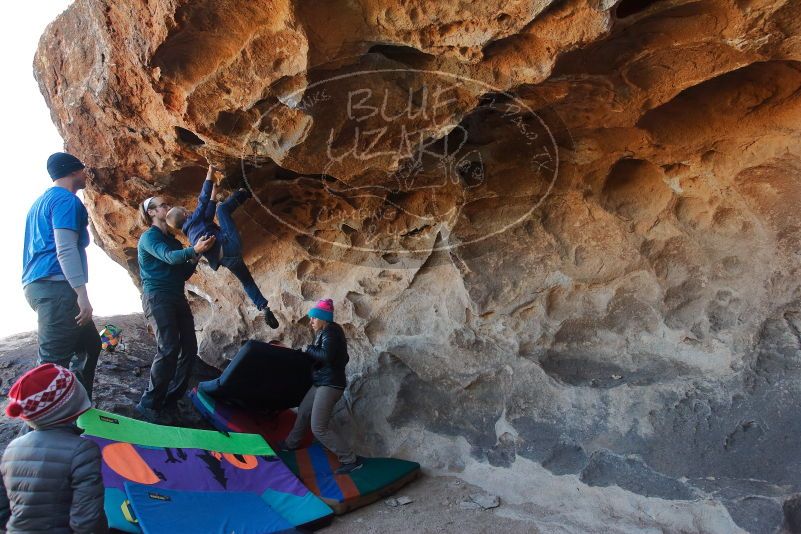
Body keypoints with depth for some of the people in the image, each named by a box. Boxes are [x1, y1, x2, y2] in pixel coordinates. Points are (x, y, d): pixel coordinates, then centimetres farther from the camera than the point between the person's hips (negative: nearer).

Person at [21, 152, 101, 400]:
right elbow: (65, 249, -18)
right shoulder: (67, 200, -7)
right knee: (54, 361, -12)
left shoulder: (42, 201, 25)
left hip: (39, 285, 10)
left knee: (90, 343, 17)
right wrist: (82, 293, -21)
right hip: (56, 287, -10)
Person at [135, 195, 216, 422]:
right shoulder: (149, 237, -4)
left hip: (177, 297, 8)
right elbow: (168, 257, -24)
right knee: (168, 349, -20)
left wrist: (193, 261, -1)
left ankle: (172, 398, 10)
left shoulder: (173, 241, 19)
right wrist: (194, 250, -43)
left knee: (189, 348, 0)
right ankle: (149, 404, -12)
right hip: (157, 297, -8)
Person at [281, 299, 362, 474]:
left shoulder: (330, 332, -16)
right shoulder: (326, 332, 12)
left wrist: (309, 349, -15)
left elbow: (326, 355, -32)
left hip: (329, 384, -11)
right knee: (303, 411, 27)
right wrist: (310, 352, 6)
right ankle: (291, 443, 50)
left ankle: (351, 460, -8)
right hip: (321, 383, 11)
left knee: (319, 429, -12)